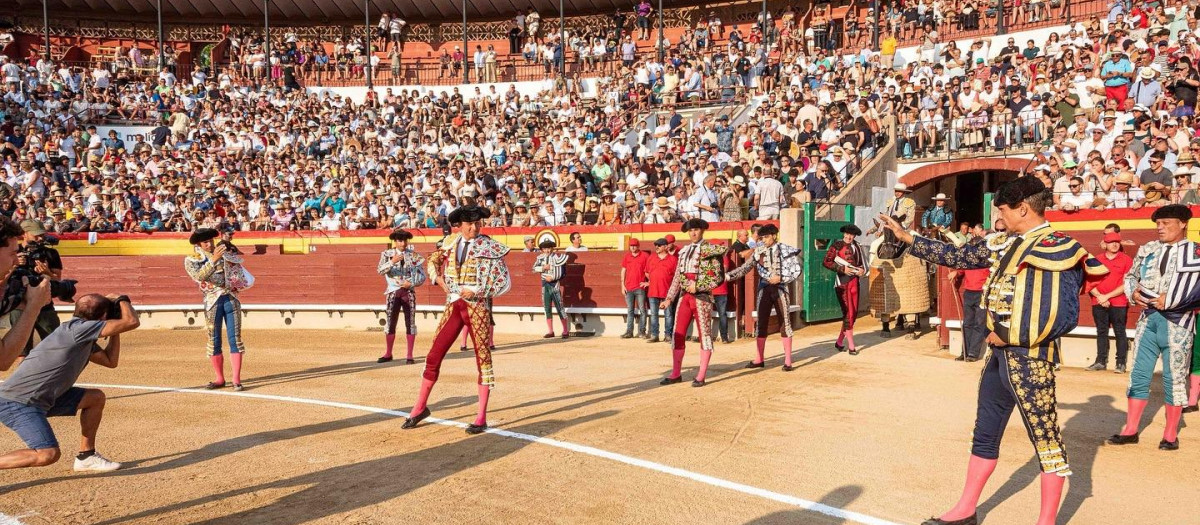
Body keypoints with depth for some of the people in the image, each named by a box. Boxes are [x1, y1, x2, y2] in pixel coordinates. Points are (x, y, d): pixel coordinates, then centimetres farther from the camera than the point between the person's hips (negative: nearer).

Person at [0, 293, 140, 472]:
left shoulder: (84, 339, 10)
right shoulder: (78, 328, -20)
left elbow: (110, 361, 20)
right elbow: (132, 322, -22)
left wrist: (115, 330, 13)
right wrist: (122, 300, -4)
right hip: (16, 403, -10)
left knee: (96, 398, 12)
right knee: (48, 454, -22)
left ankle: (86, 457, 19)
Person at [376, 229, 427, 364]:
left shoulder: (414, 255, 3)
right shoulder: (387, 254, 3)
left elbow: (422, 275, 3)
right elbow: (380, 270, -12)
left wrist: (411, 283, -13)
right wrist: (392, 262, -27)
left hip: (409, 292, 0)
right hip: (393, 292, 0)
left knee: (410, 323, 1)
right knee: (390, 323, 5)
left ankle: (409, 355, 7)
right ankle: (388, 354, 18)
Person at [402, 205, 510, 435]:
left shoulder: (490, 246, -7)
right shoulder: (451, 242, 6)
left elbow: (505, 282, -7)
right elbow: (432, 262, 22)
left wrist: (477, 291, -16)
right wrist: (441, 282, 4)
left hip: (478, 306, -4)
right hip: (454, 305, 4)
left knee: (483, 358, -1)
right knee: (434, 356, 7)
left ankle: (482, 418, 5)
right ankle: (420, 407, 23)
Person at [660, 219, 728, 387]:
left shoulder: (711, 249, -2)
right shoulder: (684, 251, 14)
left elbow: (718, 277, -8)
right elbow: (677, 277, 15)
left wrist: (697, 286, -14)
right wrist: (669, 298, 9)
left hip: (702, 296, -5)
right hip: (684, 297, 5)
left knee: (704, 335, 0)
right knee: (678, 335, 5)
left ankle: (701, 376, 5)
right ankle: (676, 374, 14)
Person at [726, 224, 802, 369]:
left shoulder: (785, 250, -4)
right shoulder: (758, 252, 5)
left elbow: (796, 270, -5)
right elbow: (744, 268, 1)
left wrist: (780, 278, -17)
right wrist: (728, 275, -11)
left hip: (780, 289, -4)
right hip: (764, 290, 4)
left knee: (784, 323, 0)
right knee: (760, 324, 6)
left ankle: (788, 361, 5)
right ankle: (759, 359, 16)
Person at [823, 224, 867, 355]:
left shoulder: (856, 246, 12)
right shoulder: (836, 245, -3)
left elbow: (862, 262, 22)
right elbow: (826, 262, -8)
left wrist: (862, 270, 1)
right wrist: (842, 269, -15)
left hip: (854, 281, 6)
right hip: (842, 282, -6)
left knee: (854, 313, 7)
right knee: (848, 313, -6)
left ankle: (839, 342, 19)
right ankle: (851, 346, -1)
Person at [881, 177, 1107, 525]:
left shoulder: (1059, 249, -13)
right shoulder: (1004, 244, 8)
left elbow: (1065, 317, -17)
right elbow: (957, 257, 16)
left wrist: (1012, 336, -13)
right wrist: (906, 237, 15)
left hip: (1030, 358, -9)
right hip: (1000, 355, 9)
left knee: (1046, 439, 2)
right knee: (985, 434, 16)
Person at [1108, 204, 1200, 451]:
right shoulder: (1147, 250, 11)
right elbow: (1131, 276, 22)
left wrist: (1170, 299, -18)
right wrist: (1133, 292, 2)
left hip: (1177, 321, -5)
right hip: (1147, 318, 5)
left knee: (1174, 377, 2)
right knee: (1139, 374, 7)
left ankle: (1171, 435, 14)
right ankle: (1130, 430, 15)